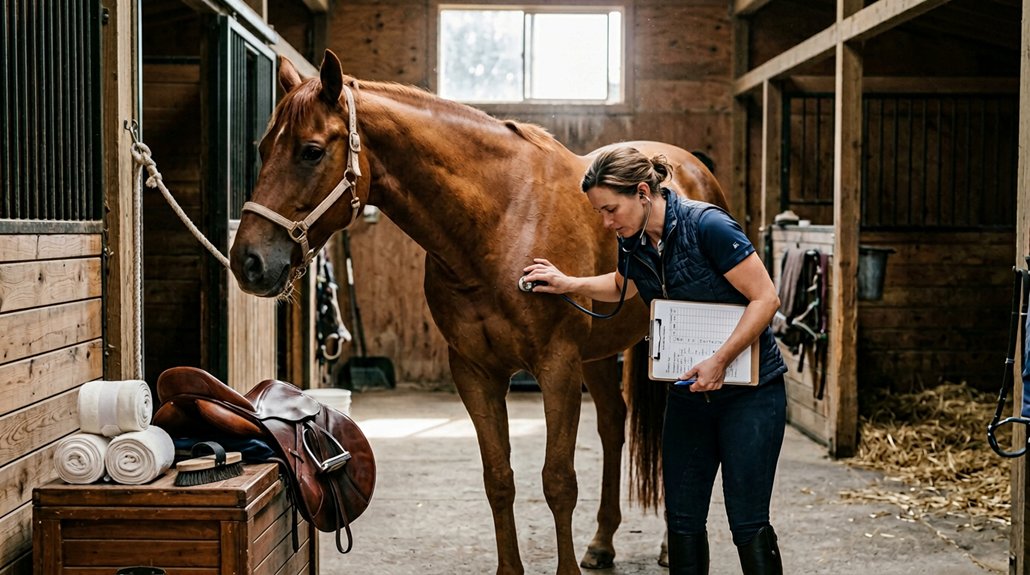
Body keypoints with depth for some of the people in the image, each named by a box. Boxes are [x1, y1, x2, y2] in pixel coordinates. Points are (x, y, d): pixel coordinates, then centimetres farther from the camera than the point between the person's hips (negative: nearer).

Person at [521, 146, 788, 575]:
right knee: (683, 519, 8)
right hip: (688, 394, 7)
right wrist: (569, 284, 11)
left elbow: (765, 298, -19)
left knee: (747, 523, -4)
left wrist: (719, 361, -25)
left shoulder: (707, 225, -20)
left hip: (750, 393, -6)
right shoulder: (633, 243, 1)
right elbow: (623, 286, 25)